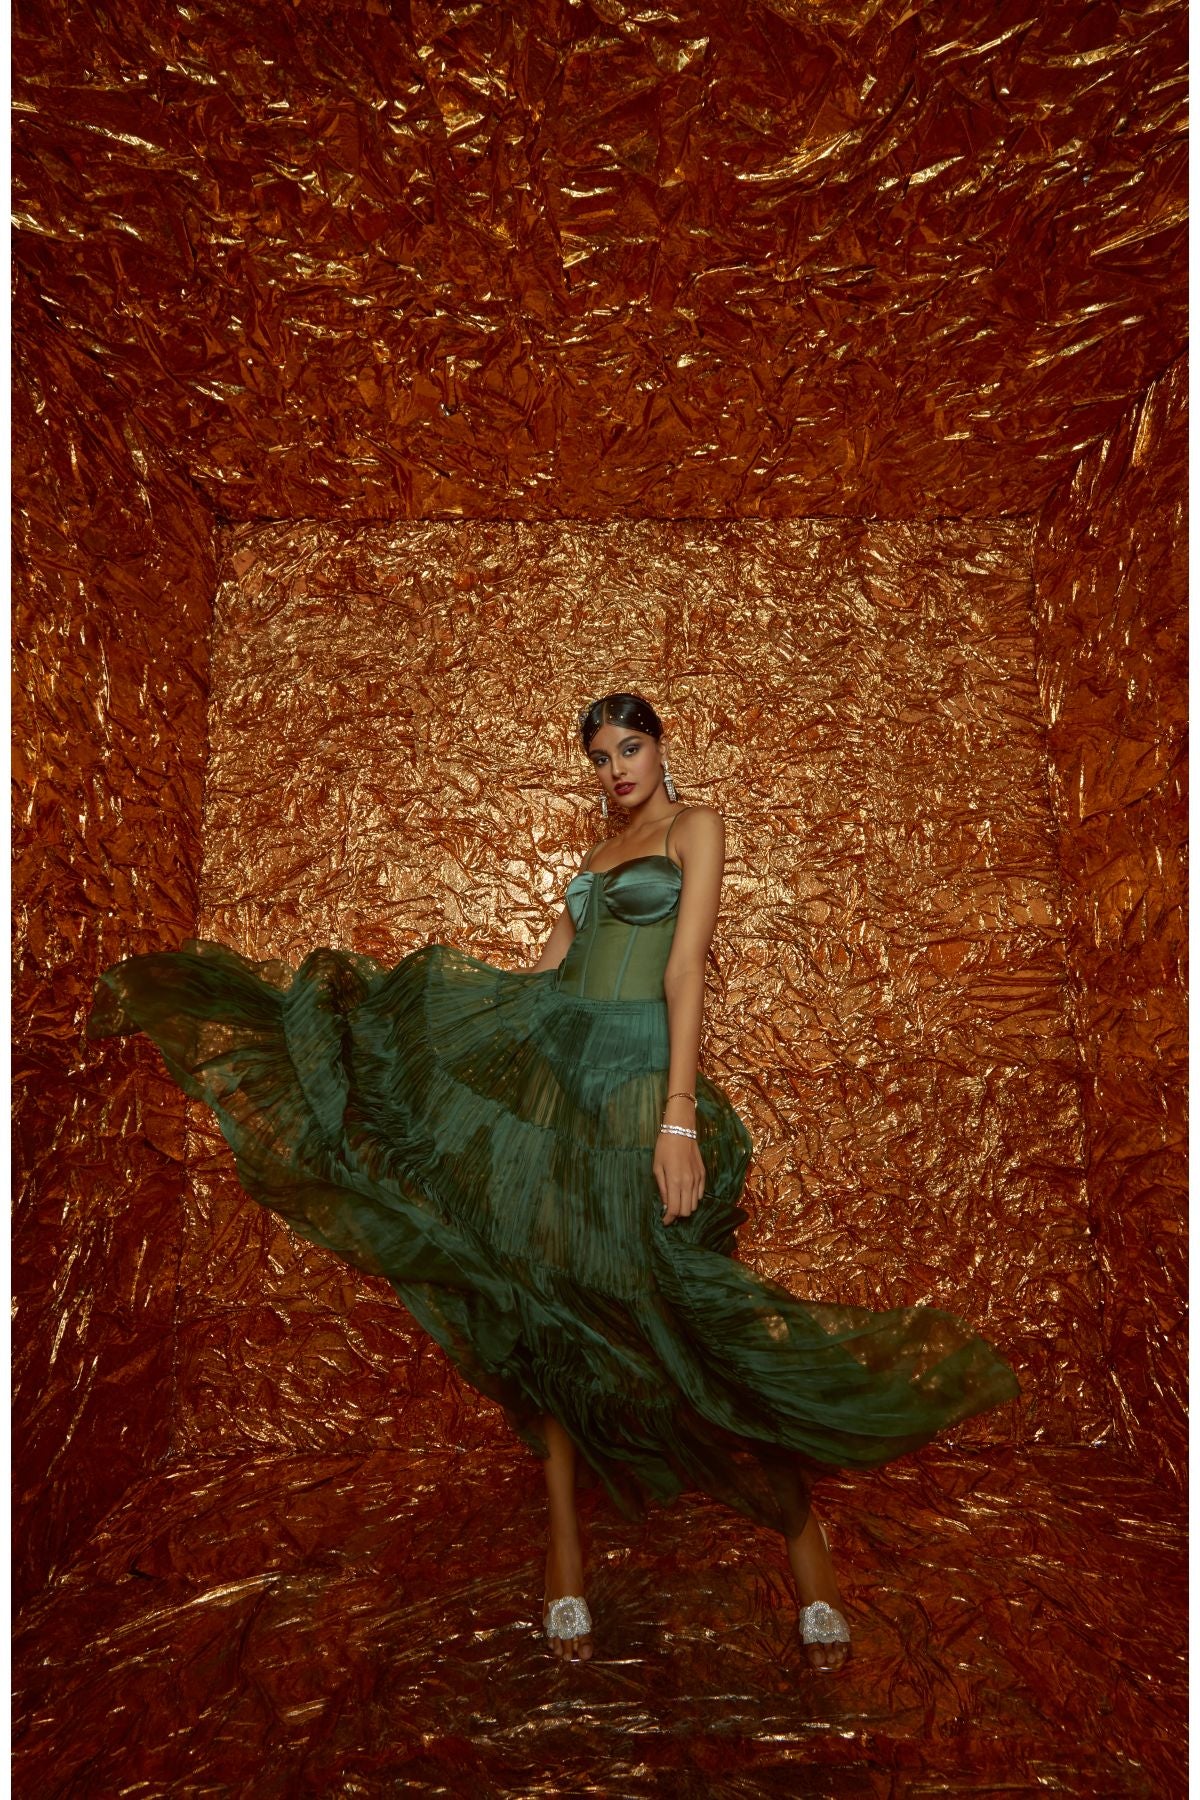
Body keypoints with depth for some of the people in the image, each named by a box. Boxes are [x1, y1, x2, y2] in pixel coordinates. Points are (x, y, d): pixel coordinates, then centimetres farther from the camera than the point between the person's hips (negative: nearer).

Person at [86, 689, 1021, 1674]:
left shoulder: (696, 826, 1)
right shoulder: (599, 855, 21)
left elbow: (686, 969, -12)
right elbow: (543, 969, 18)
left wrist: (680, 1118, -19)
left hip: (638, 1082, -6)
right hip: (542, 1068, 7)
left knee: (684, 1310, -4)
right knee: (546, 1301, 5)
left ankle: (803, 1531, 17)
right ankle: (565, 1543, 21)